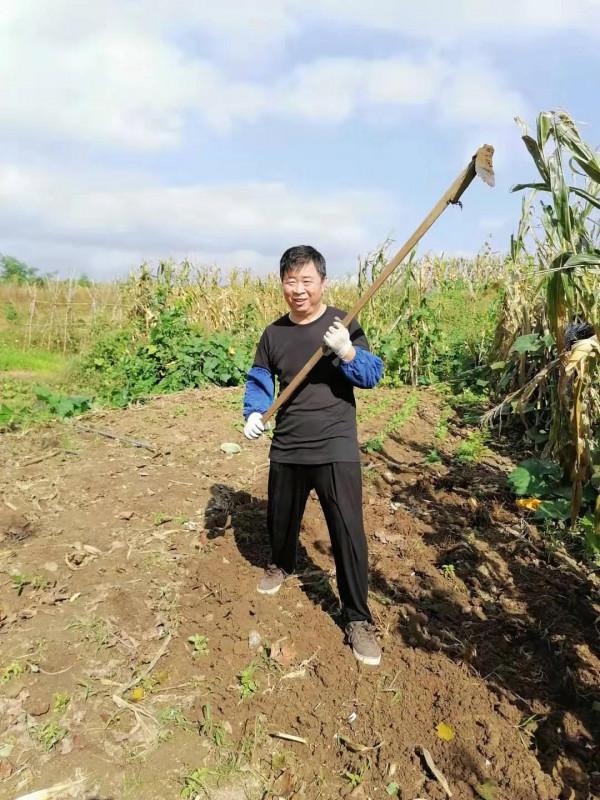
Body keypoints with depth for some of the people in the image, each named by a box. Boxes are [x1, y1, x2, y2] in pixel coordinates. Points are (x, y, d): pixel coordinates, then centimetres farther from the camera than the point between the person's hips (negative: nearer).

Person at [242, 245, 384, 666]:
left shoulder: (343, 324, -6)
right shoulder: (274, 333, 3)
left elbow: (374, 375, -9)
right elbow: (259, 380, 10)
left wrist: (347, 352, -29)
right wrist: (254, 413, -9)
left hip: (336, 449, -3)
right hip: (286, 449, 4)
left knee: (348, 533, -4)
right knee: (280, 520, 21)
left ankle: (358, 619, 14)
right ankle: (282, 565, 54)